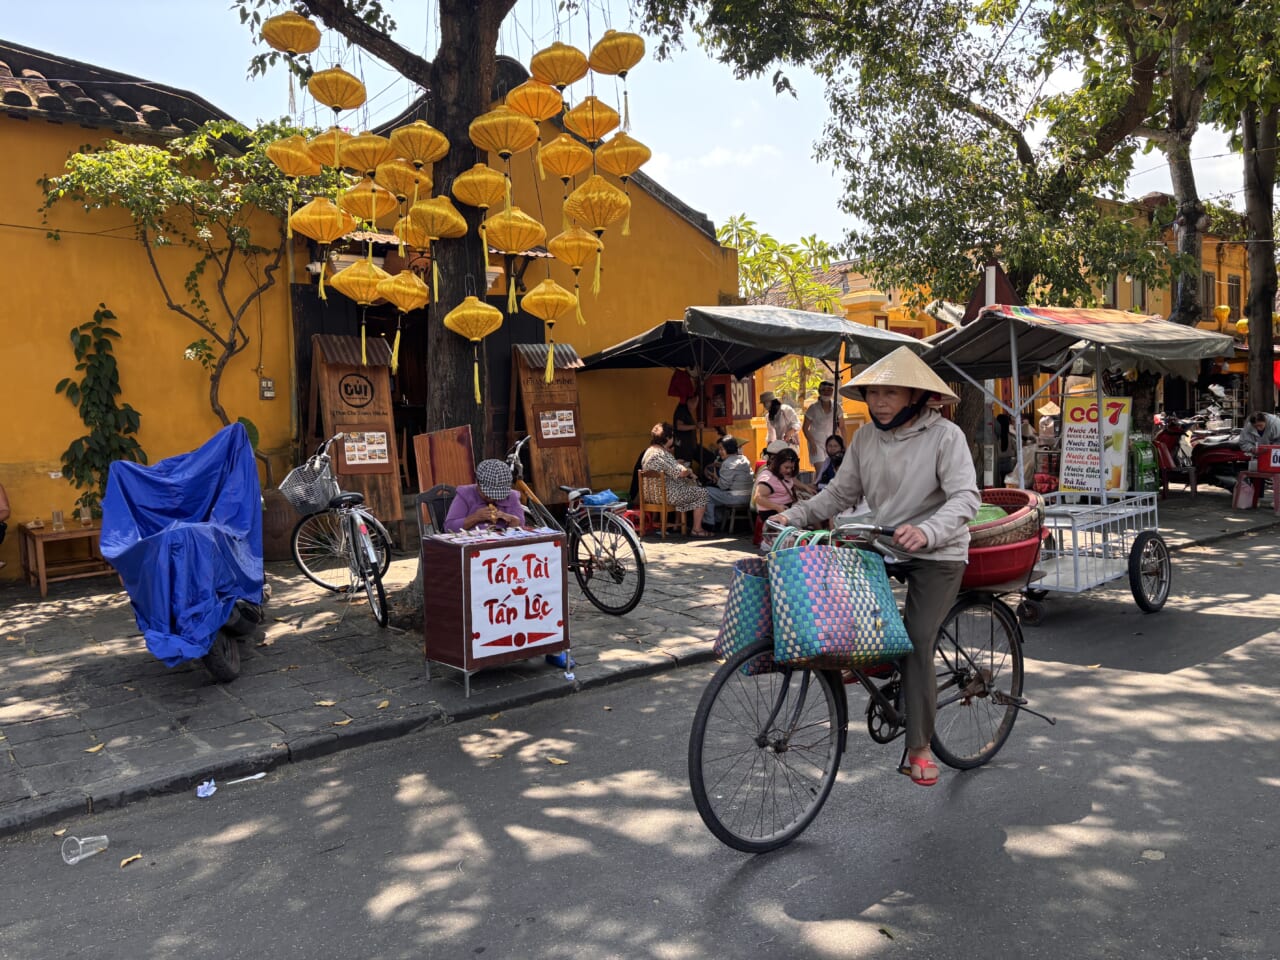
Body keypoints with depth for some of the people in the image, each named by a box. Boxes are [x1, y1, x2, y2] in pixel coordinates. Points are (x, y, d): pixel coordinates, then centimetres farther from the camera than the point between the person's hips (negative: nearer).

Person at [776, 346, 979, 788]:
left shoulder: (945, 436, -14)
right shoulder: (865, 438, 1)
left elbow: (965, 497, -23)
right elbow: (841, 492, 4)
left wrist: (927, 531, -41)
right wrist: (794, 515, -10)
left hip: (936, 555, -5)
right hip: (883, 548, 5)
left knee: (916, 643, -12)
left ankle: (919, 748, 1)